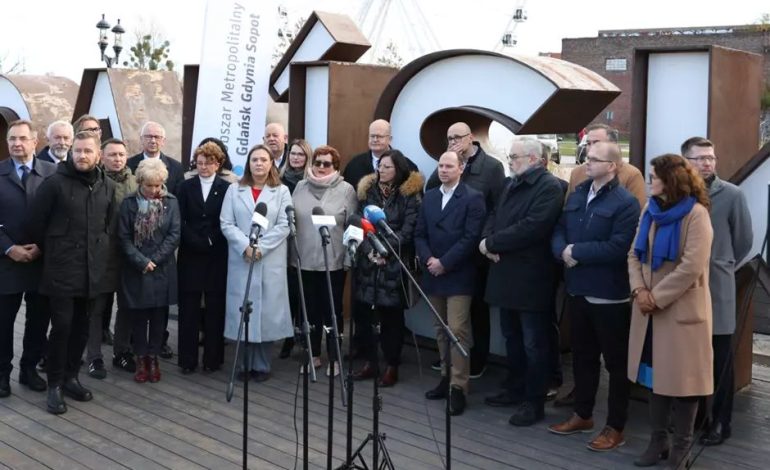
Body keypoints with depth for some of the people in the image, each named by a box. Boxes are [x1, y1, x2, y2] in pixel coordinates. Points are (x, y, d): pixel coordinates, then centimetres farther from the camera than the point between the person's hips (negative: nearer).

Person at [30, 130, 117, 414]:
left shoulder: (108, 186, 6)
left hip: (93, 269, 4)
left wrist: (100, 249, 10)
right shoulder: (55, 183, -8)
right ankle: (55, 385, 9)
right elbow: (37, 222, -2)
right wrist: (51, 252, 5)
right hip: (62, 270, -4)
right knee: (62, 327, -4)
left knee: (81, 327, 11)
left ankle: (70, 377, 26)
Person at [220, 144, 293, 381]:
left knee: (267, 310, 1)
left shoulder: (282, 191, 5)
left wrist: (261, 247, -14)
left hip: (271, 261, -1)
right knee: (243, 310, 2)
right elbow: (226, 224, 1)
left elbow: (284, 226, -4)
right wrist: (246, 246, -14)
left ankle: (262, 365, 10)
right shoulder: (234, 190, 9)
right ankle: (246, 364, 12)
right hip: (241, 259, 1)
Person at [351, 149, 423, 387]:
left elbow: (408, 230, -7)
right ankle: (370, 361, 17)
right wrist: (369, 251, -10)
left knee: (392, 314, 2)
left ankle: (392, 366, 11)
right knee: (369, 312, 5)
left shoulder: (410, 194, -1)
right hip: (368, 261, 3)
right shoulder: (368, 191, 10)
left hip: (395, 264, -3)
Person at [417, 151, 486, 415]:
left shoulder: (473, 198, -5)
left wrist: (444, 263, -16)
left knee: (458, 330, -9)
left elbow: (471, 238, -13)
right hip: (434, 274, 6)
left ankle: (458, 387, -5)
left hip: (458, 276, -6)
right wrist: (428, 259, -7)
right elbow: (420, 234, 11)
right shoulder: (429, 197, 14)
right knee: (441, 330, 12)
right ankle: (446, 377, 22)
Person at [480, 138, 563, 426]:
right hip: (506, 274, 9)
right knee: (512, 338, 18)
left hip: (530, 278, -9)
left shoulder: (549, 187, -14)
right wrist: (487, 239, -7)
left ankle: (534, 402, 11)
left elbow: (532, 228, -24)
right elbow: (495, 216, 15)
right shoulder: (512, 185, 16)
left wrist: (492, 243, -17)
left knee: (533, 343, 1)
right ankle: (515, 390, 31)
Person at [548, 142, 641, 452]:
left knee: (616, 361, 6)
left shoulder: (625, 203, -13)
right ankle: (583, 414, 34)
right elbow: (559, 230, 10)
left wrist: (576, 252, -17)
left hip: (609, 295, -7)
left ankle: (616, 427, 16)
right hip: (578, 290, 7)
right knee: (582, 356, 19)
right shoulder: (577, 195, 11)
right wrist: (562, 251, -12)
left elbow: (618, 248, -22)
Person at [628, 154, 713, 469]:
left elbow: (691, 268, -18)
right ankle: (658, 439, 24)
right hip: (649, 308, 6)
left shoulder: (696, 214, -12)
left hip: (681, 309, -6)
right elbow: (634, 254, 7)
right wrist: (639, 290, -9)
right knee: (656, 374, 13)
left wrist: (657, 297, -16)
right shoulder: (651, 211, 9)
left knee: (681, 376, 2)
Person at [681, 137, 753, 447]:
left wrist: (721, 269, 10)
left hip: (717, 291, -1)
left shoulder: (732, 195, -3)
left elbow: (744, 241, 6)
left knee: (719, 361, 6)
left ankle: (719, 422, 19)